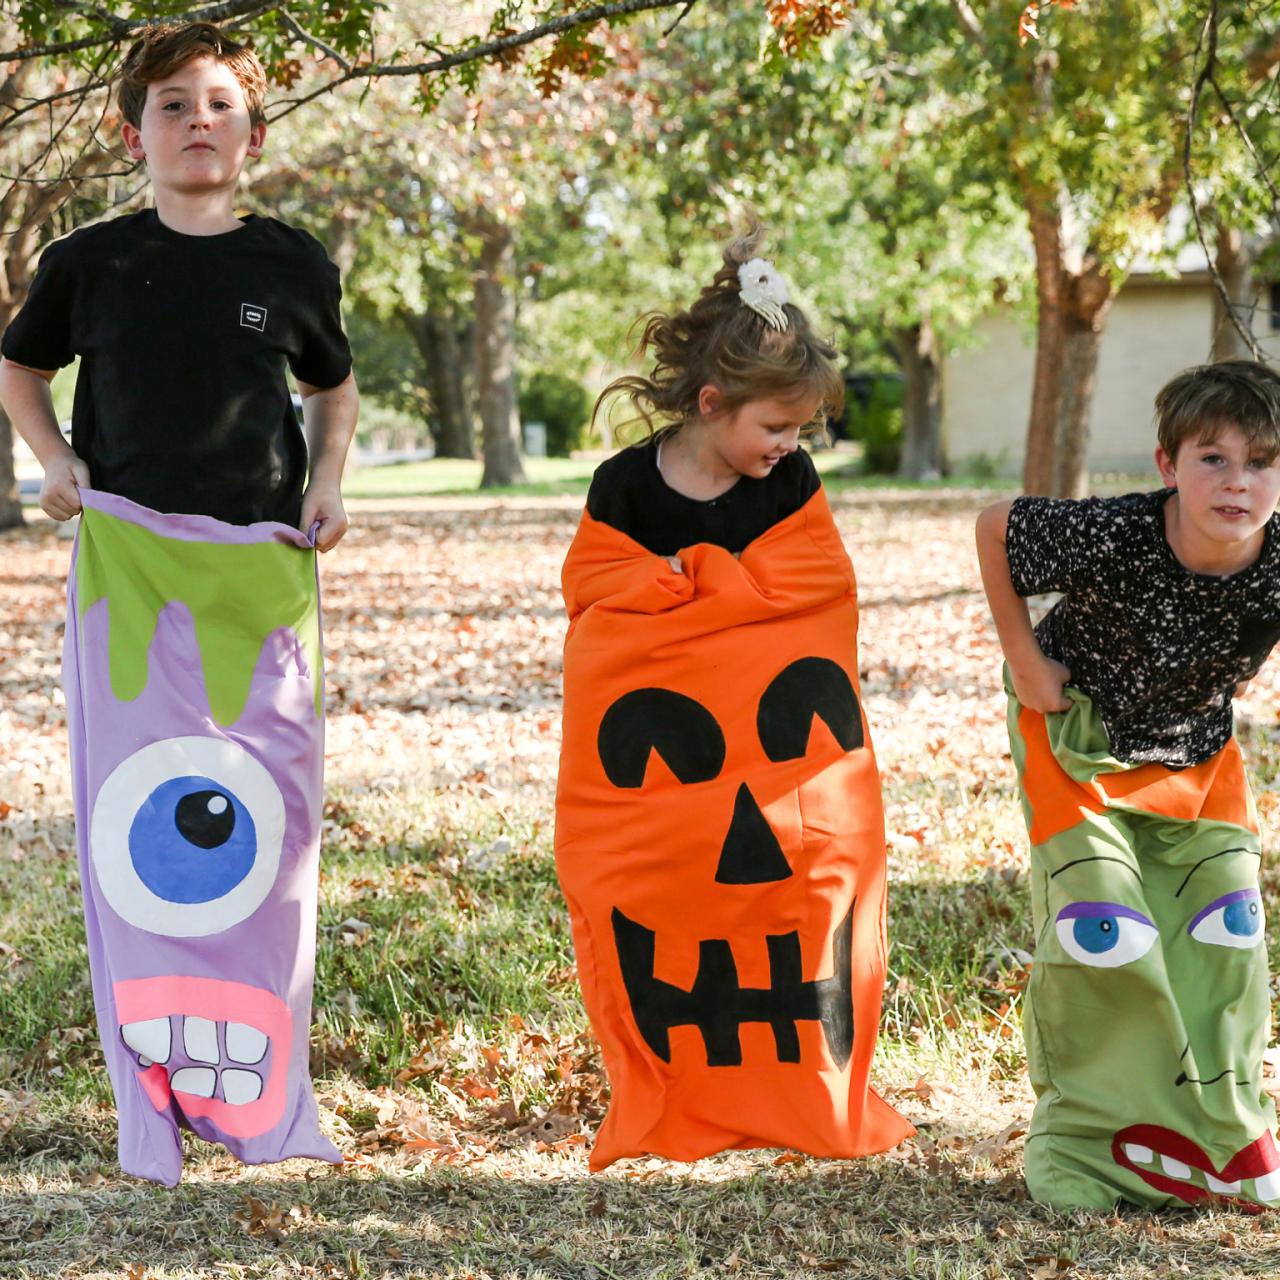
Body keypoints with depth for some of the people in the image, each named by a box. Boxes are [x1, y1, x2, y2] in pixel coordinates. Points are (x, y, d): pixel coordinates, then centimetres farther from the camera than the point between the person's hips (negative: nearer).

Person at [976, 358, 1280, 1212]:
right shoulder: (1112, 537, -35)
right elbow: (995, 526, -18)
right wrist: (1023, 655, -15)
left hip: (1196, 751, 4)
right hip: (1079, 738, -4)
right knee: (1101, 934, -10)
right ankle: (1087, 1136, 7)